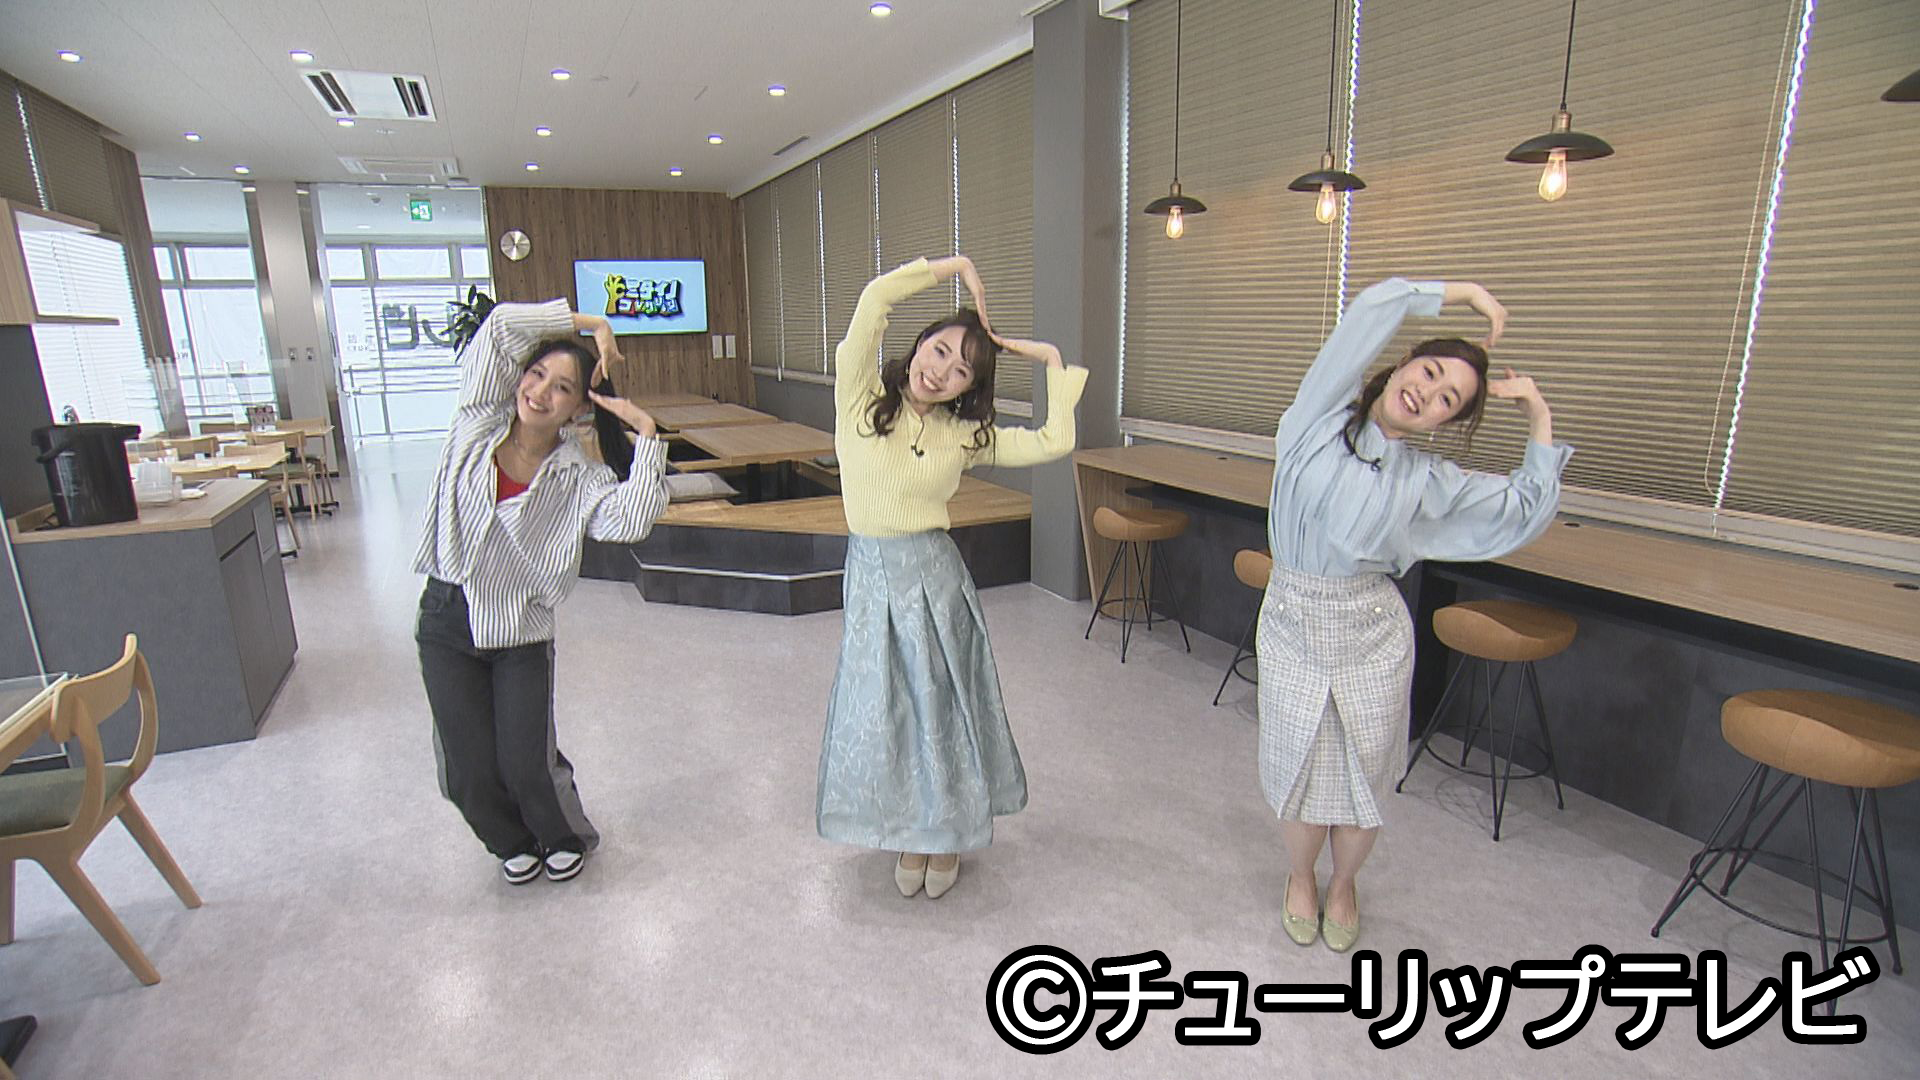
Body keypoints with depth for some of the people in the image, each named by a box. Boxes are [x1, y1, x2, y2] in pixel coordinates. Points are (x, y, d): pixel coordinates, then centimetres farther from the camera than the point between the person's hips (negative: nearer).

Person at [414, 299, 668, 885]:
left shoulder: (579, 479, -7)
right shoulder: (479, 421, -4)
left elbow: (631, 520, -28)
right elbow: (501, 326, -14)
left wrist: (646, 432, -25)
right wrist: (589, 323, -9)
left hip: (521, 632, -1)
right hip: (448, 622, 2)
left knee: (528, 766, -4)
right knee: (471, 774, 4)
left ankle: (564, 837, 31)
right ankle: (512, 843, 37)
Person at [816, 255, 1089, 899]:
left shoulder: (964, 436, 0)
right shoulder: (860, 397, -6)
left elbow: (1054, 442, -6)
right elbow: (875, 299, -18)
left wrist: (1055, 362, 2)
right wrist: (957, 267, -8)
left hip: (935, 578, 1)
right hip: (873, 577, -1)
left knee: (942, 705, 12)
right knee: (886, 710, 11)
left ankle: (946, 836, 35)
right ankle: (908, 836, 34)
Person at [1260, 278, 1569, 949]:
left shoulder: (1428, 482, -1)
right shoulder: (1322, 417, -7)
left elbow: (1527, 507, 8)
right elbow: (1376, 306, -12)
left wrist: (1538, 417, 2)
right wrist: (1465, 294, -3)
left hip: (1371, 635, 1)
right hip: (1292, 623, -1)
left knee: (1363, 777, 13)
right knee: (1300, 772, 12)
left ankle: (1342, 886, 42)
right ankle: (1300, 878, 41)